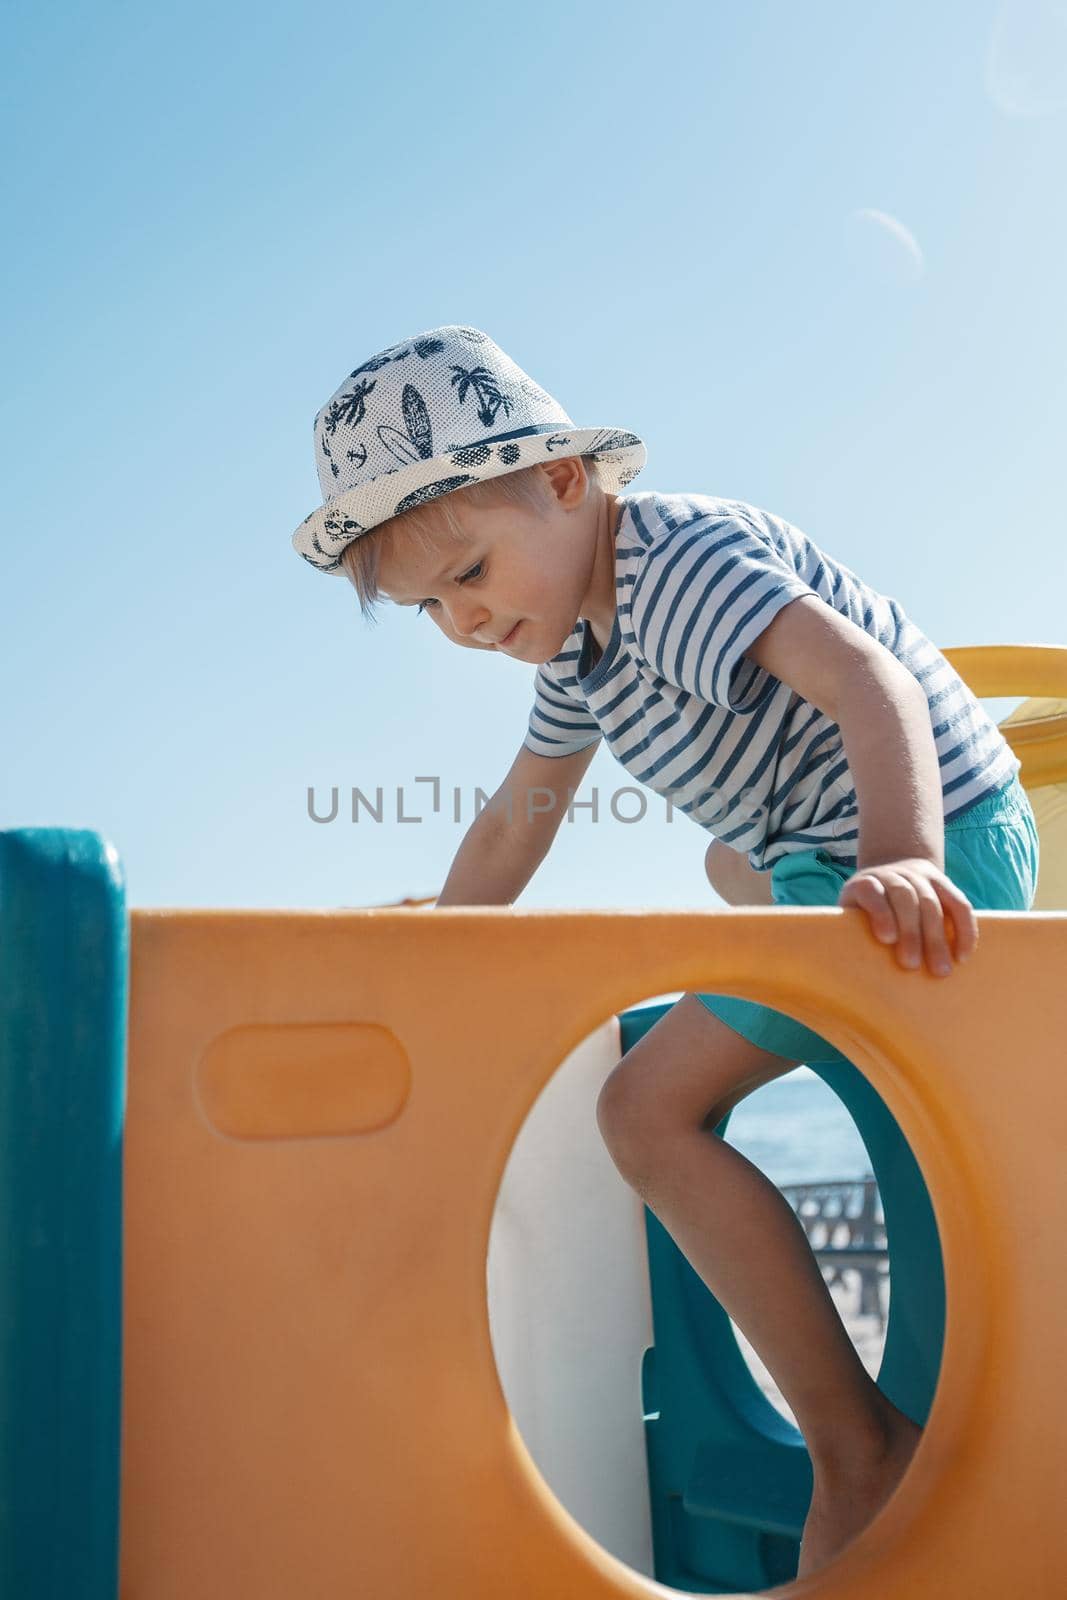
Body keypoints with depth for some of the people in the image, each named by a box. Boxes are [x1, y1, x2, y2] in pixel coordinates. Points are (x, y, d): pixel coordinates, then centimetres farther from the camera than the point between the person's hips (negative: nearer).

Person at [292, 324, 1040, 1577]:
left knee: (652, 1110, -14)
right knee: (725, 866, 40)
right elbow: (514, 823, 22)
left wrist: (901, 856, -49)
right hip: (832, 852, 11)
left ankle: (858, 1444, -9)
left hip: (941, 839, -11)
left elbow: (868, 679, -32)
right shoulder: (577, 641, 12)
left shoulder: (683, 559, -18)